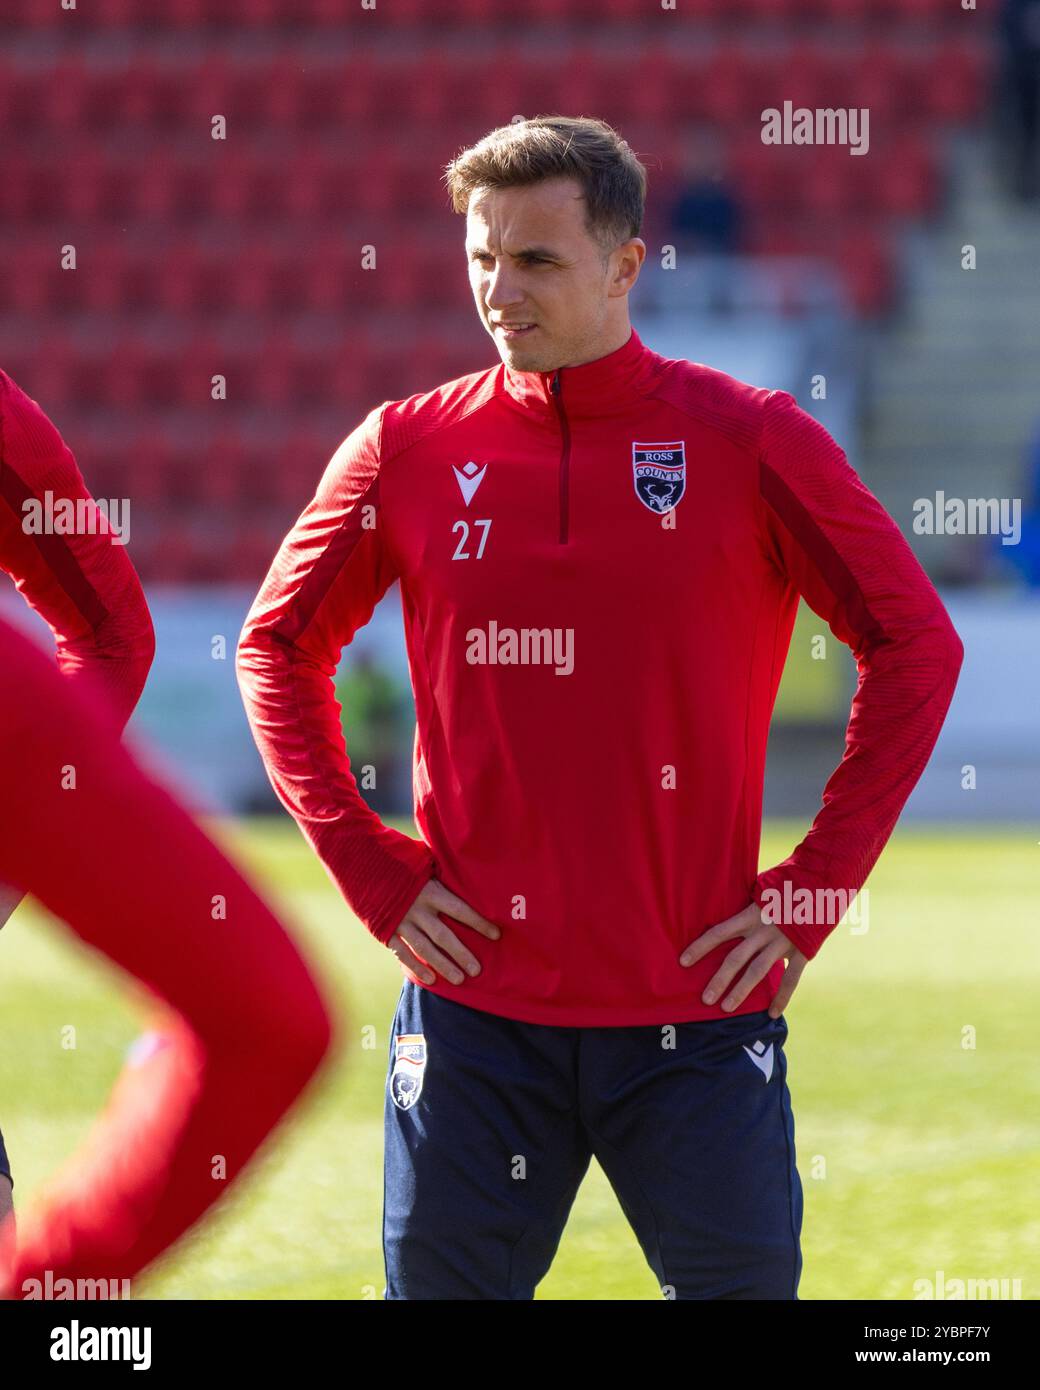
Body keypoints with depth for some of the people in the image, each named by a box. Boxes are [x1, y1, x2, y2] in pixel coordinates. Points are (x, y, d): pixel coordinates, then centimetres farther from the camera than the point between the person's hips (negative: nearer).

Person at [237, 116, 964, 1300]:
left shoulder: (751, 441, -1)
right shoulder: (408, 448, 4)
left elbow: (916, 646, 3)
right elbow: (279, 646, 14)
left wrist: (816, 888, -2)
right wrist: (372, 871, 4)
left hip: (696, 1005, -1)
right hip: (475, 1001, 1)